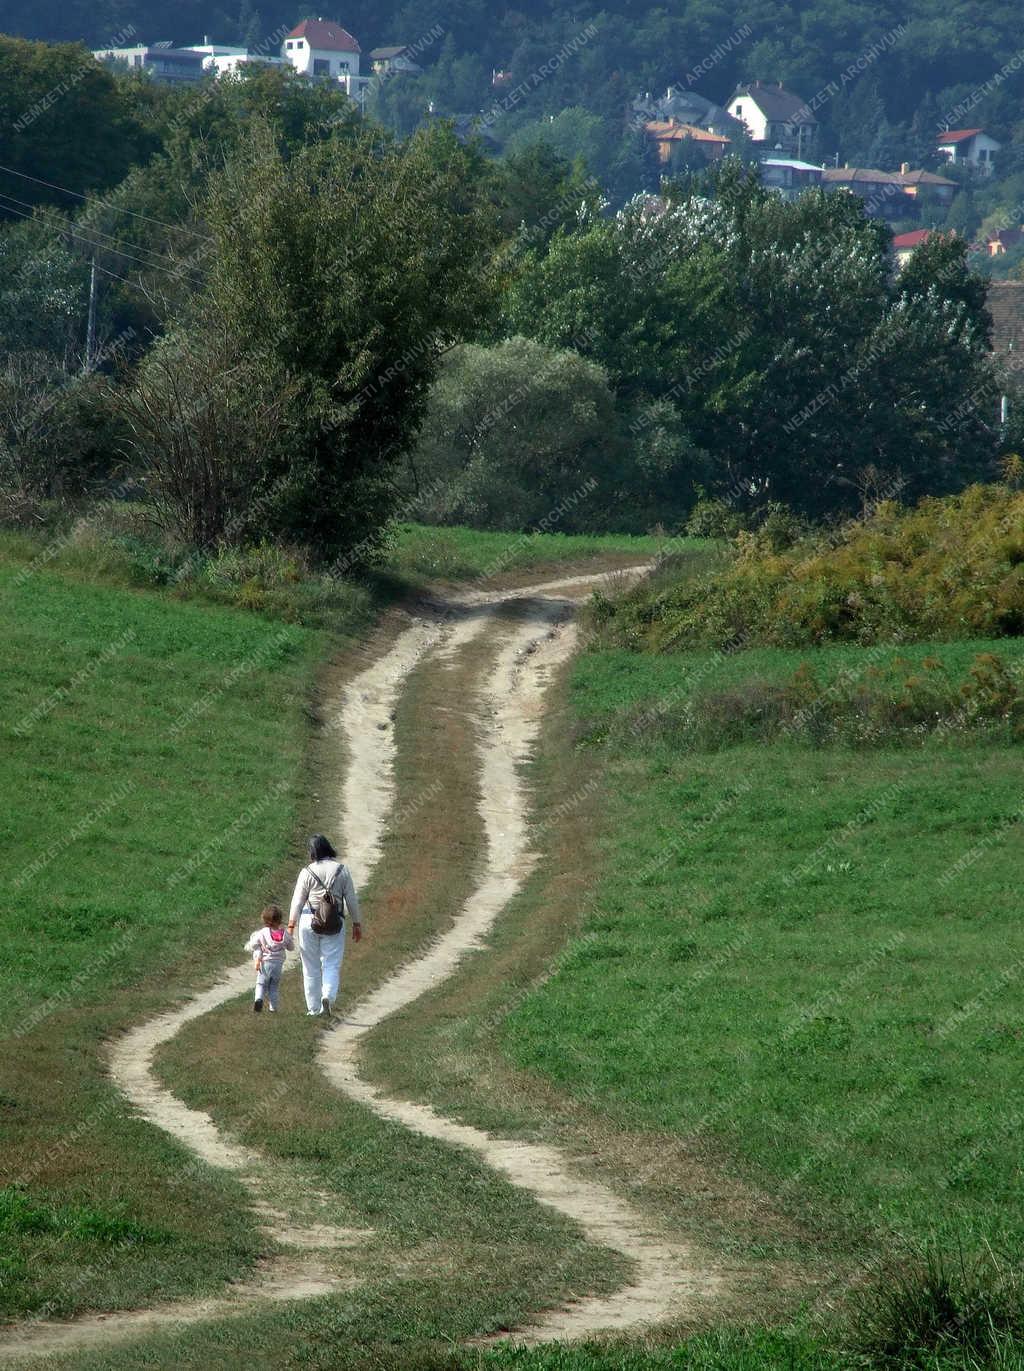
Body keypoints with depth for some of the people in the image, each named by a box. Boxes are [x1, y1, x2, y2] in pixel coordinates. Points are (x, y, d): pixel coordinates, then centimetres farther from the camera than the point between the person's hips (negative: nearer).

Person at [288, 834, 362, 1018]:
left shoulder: (307, 872, -5)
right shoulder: (342, 870, -1)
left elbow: (297, 901, -1)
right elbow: (351, 899, 3)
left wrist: (291, 926, 7)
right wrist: (357, 924, 13)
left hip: (309, 920, 0)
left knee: (311, 967, 10)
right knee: (332, 965, 2)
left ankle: (314, 1009, 14)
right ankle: (328, 997, -24)